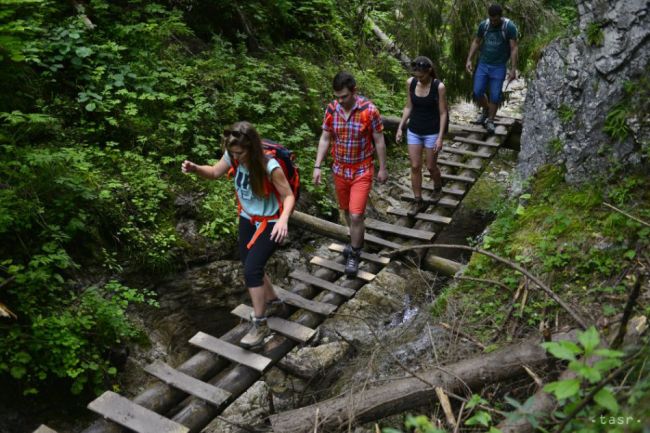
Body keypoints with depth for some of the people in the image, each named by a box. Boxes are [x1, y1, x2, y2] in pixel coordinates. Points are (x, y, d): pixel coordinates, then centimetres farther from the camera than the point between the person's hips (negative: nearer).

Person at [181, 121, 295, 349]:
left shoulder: (270, 166, -30)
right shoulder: (233, 157, -13)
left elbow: (289, 196, -23)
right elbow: (215, 172, 4)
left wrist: (283, 219, -42)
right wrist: (195, 168, -18)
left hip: (270, 223, -7)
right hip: (247, 219, 7)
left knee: (251, 270, -15)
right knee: (251, 269, 15)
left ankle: (259, 325, 1)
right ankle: (274, 302, 42)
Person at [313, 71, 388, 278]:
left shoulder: (369, 110, -17)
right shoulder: (331, 109, -5)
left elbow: (379, 141, -8)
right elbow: (325, 139, 2)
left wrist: (383, 168, -3)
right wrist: (317, 166, -4)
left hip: (362, 171, -4)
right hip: (340, 170, 4)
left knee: (356, 215, -9)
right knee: (347, 211, 18)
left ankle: (354, 255, 11)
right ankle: (357, 240, 43)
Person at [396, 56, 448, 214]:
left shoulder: (439, 87, -17)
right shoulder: (410, 83, -5)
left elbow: (443, 113, -11)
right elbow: (408, 107, 6)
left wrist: (440, 137, -15)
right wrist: (400, 127, 1)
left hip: (431, 133, -4)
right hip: (413, 131, 4)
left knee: (431, 166, 9)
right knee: (415, 167, 4)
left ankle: (438, 188, 41)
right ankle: (419, 202, 16)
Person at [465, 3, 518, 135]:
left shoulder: (510, 27, -11)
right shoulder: (483, 25, -1)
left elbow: (514, 48, -11)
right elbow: (476, 42, 11)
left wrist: (513, 69, -16)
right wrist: (469, 60, 2)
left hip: (499, 67, -3)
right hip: (483, 64, 3)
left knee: (495, 96, 0)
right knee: (477, 92, -1)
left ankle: (490, 120, 16)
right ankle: (485, 110, 28)